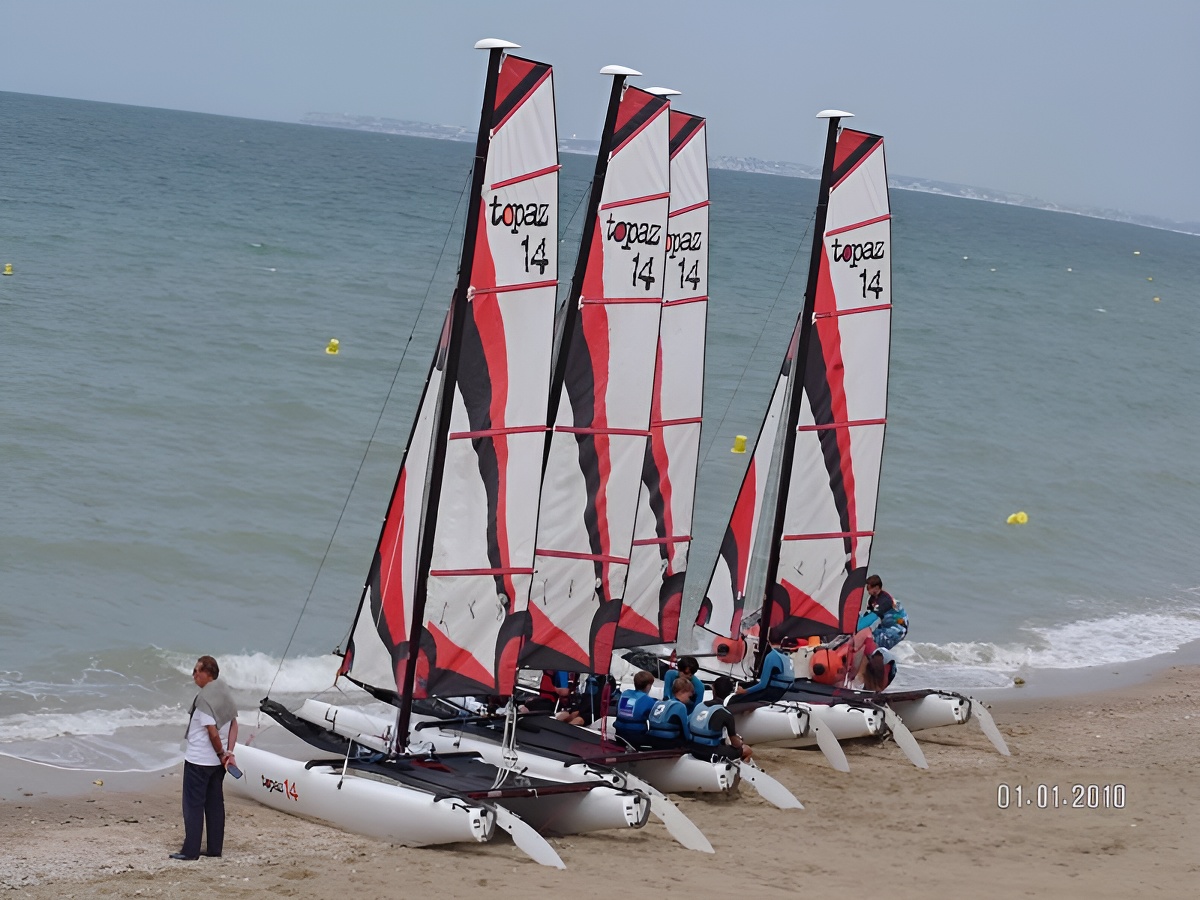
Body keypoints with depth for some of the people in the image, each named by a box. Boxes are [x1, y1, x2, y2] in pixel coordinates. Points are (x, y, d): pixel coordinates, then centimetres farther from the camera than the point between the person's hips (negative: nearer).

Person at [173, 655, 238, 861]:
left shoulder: (204, 699, -20)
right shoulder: (225, 694, 6)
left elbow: (213, 732, -23)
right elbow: (233, 725, 6)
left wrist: (221, 753, -9)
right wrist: (228, 753, 0)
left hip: (198, 760, -8)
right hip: (217, 761, 8)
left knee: (193, 805, -1)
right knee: (215, 804, 13)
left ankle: (191, 850, 1)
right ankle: (215, 848, 16)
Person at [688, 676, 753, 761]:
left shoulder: (699, 706, 3)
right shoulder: (726, 714, -14)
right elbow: (735, 743, -7)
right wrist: (742, 744, 19)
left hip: (695, 750, 6)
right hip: (711, 754, -6)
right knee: (746, 750, 11)